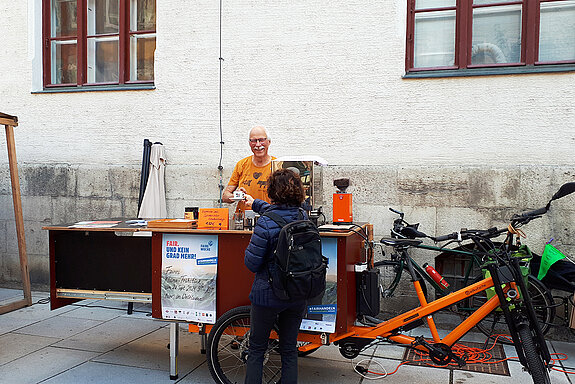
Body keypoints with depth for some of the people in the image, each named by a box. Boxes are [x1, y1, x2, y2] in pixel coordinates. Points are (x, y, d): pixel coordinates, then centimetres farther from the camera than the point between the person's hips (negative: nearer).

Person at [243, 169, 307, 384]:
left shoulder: (265, 224, -20)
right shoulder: (303, 216, -2)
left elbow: (251, 264, -16)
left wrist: (252, 242, 3)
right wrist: (255, 203, 36)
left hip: (268, 295, -5)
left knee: (257, 350, 12)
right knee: (289, 350, 16)